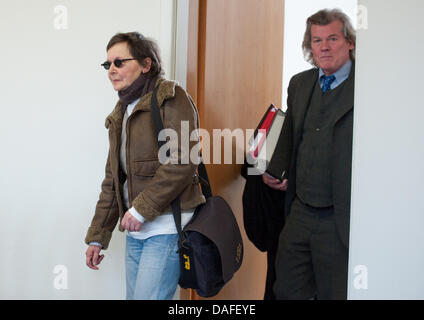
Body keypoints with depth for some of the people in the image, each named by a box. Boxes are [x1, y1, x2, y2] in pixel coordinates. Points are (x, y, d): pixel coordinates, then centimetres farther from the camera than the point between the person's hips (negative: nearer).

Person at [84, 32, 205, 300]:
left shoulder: (170, 98, -7)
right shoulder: (121, 113, 19)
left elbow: (182, 162, -18)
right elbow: (113, 180, 21)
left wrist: (141, 209, -16)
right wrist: (97, 237, 19)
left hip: (166, 227, -8)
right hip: (135, 232, 8)